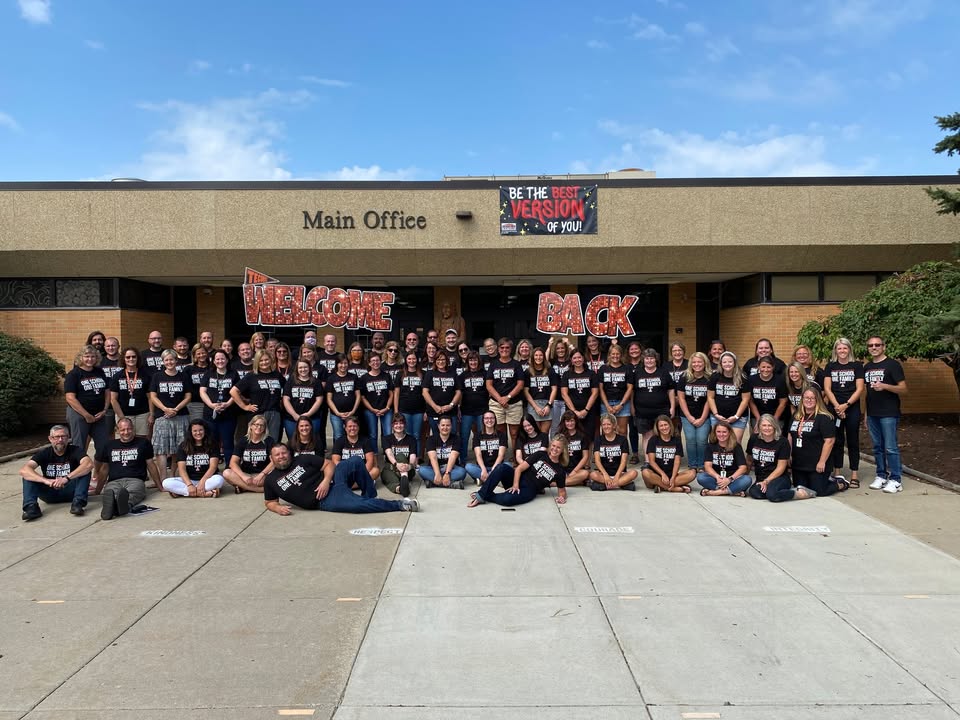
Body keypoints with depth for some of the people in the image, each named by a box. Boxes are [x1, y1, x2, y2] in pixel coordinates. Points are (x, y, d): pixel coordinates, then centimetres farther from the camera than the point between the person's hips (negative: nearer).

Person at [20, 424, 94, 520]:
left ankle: (77, 503, -32)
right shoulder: (44, 453, -2)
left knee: (85, 471, -24)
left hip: (69, 491, -2)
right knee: (28, 475, -14)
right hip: (49, 493, 2)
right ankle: (31, 507, -28)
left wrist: (67, 478, -37)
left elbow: (89, 464, -28)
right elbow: (23, 470, -18)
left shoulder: (74, 451, -7)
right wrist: (46, 480, -33)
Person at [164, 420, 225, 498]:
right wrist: (189, 485, -22)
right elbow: (181, 469, -5)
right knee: (166, 483, -26)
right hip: (189, 480, 2)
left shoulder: (212, 445, 2)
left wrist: (202, 482, -25)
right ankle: (206, 493, -35)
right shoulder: (183, 446, 5)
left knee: (219, 479, -35)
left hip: (207, 479, -2)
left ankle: (182, 491, -28)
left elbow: (213, 467, -9)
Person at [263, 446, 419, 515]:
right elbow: (269, 502, 18)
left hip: (333, 481, 3)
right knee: (359, 505, -29)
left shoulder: (303, 459, 8)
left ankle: (370, 497, -7)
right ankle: (399, 504, -18)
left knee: (356, 462, -22)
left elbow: (329, 464, 8)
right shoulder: (270, 480, 8)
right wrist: (278, 508, -7)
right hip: (325, 501, -3)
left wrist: (326, 480, -14)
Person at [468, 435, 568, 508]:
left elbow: (562, 491, 13)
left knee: (508, 499, -37)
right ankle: (481, 495, -27)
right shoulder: (540, 455, 3)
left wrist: (561, 497, -10)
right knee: (503, 467, -32)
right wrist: (515, 485, -13)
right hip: (518, 480, 2)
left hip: (529, 491, -2)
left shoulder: (560, 471, 2)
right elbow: (519, 468, -1)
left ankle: (485, 496, -9)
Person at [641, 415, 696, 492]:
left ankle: (662, 487, -28)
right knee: (645, 472, -35)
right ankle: (676, 488, -33)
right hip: (656, 473, -2)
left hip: (671, 474, 2)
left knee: (692, 473, -22)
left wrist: (673, 478, -17)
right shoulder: (653, 440, 2)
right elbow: (651, 461, -5)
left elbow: (677, 462, -1)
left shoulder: (676, 440, 7)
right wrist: (663, 474, -19)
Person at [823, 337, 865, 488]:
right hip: (834, 408, 1)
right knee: (837, 441, 7)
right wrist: (837, 405, -10)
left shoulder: (857, 366, 3)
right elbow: (827, 388, 2)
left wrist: (846, 405, -12)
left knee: (853, 441, 3)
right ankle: (837, 474, 13)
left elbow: (860, 389, -3)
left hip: (852, 408, -1)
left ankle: (854, 475, 7)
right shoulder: (830, 366, 7)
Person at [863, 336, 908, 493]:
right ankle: (881, 476, 18)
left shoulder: (892, 365, -4)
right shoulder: (867, 367, 14)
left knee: (891, 448, -5)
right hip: (872, 414, 6)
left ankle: (896, 480, 1)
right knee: (877, 447, 10)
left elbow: (903, 389, -8)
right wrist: (866, 414, 17)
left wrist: (885, 386, -25)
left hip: (889, 414, -6)